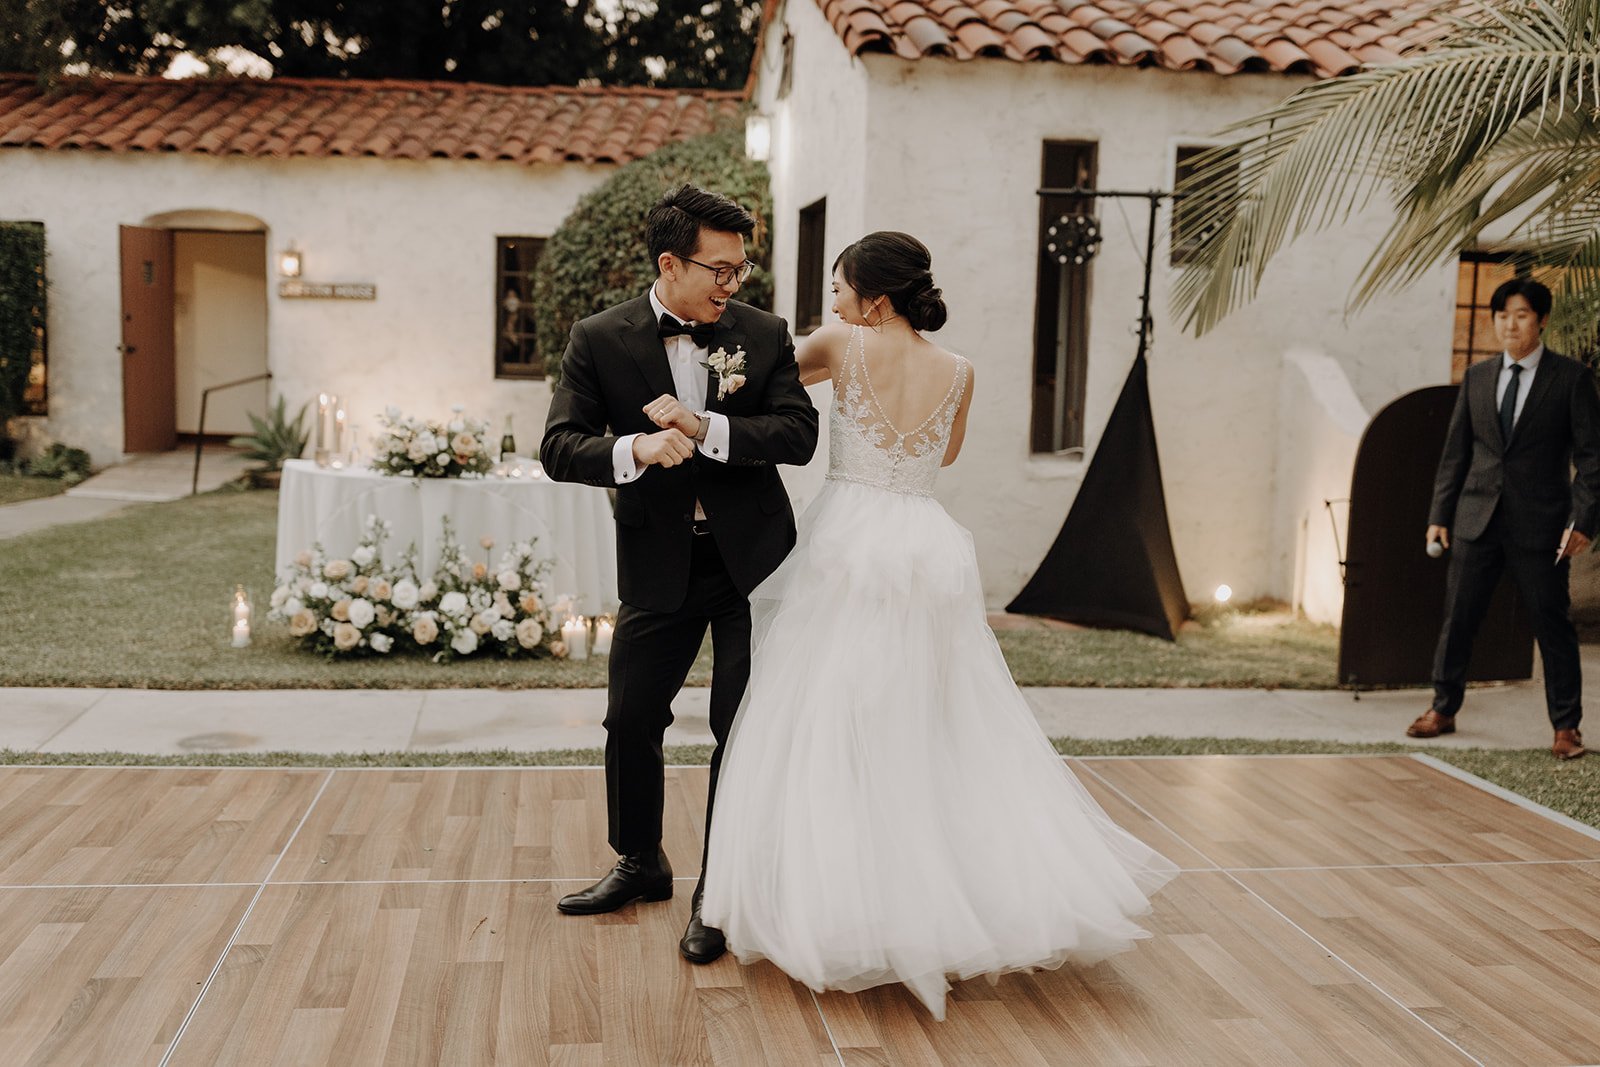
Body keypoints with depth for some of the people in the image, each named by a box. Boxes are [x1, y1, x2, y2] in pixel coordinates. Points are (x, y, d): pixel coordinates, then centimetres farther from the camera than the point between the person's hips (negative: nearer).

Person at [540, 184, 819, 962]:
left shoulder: (763, 335, -1)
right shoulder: (599, 341, -4)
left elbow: (799, 434, -10)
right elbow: (559, 446, -11)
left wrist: (705, 429, -22)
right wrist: (635, 448, -30)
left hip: (750, 556, 0)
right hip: (658, 563, 1)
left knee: (742, 728, 3)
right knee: (631, 720, 11)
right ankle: (641, 865, 36)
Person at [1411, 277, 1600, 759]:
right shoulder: (1476, 378, 10)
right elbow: (1455, 452, 12)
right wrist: (1439, 515, 6)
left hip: (1539, 523, -3)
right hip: (1476, 520, 3)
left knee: (1552, 624, 2)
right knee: (1457, 617, 7)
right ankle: (1443, 709, 21)